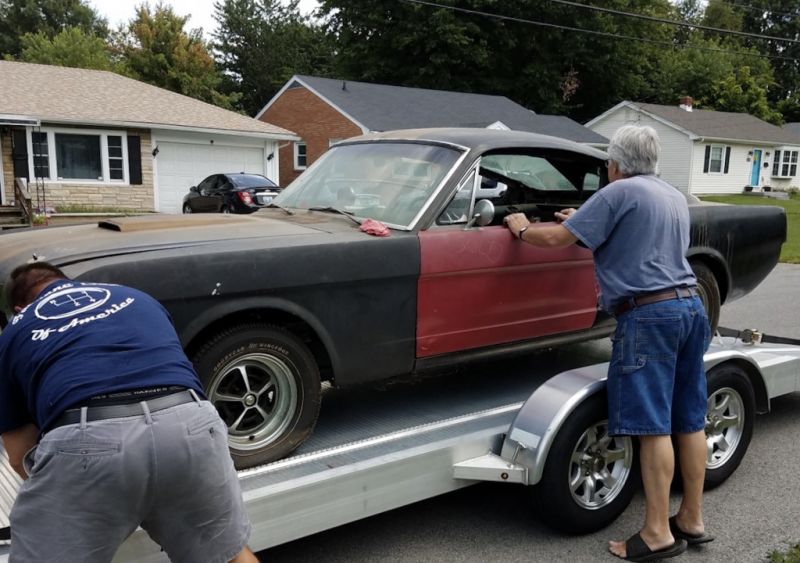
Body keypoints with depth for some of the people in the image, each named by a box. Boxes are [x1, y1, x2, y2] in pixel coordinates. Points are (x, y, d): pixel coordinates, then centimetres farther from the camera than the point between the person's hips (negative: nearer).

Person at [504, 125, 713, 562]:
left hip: (649, 314, -9)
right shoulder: (675, 197, 19)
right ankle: (692, 520, 21)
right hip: (690, 306, 9)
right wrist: (586, 221, 37)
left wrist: (522, 230, 10)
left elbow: (556, 238, -9)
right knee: (689, 421, 12)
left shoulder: (618, 193, -7)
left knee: (653, 426, -5)